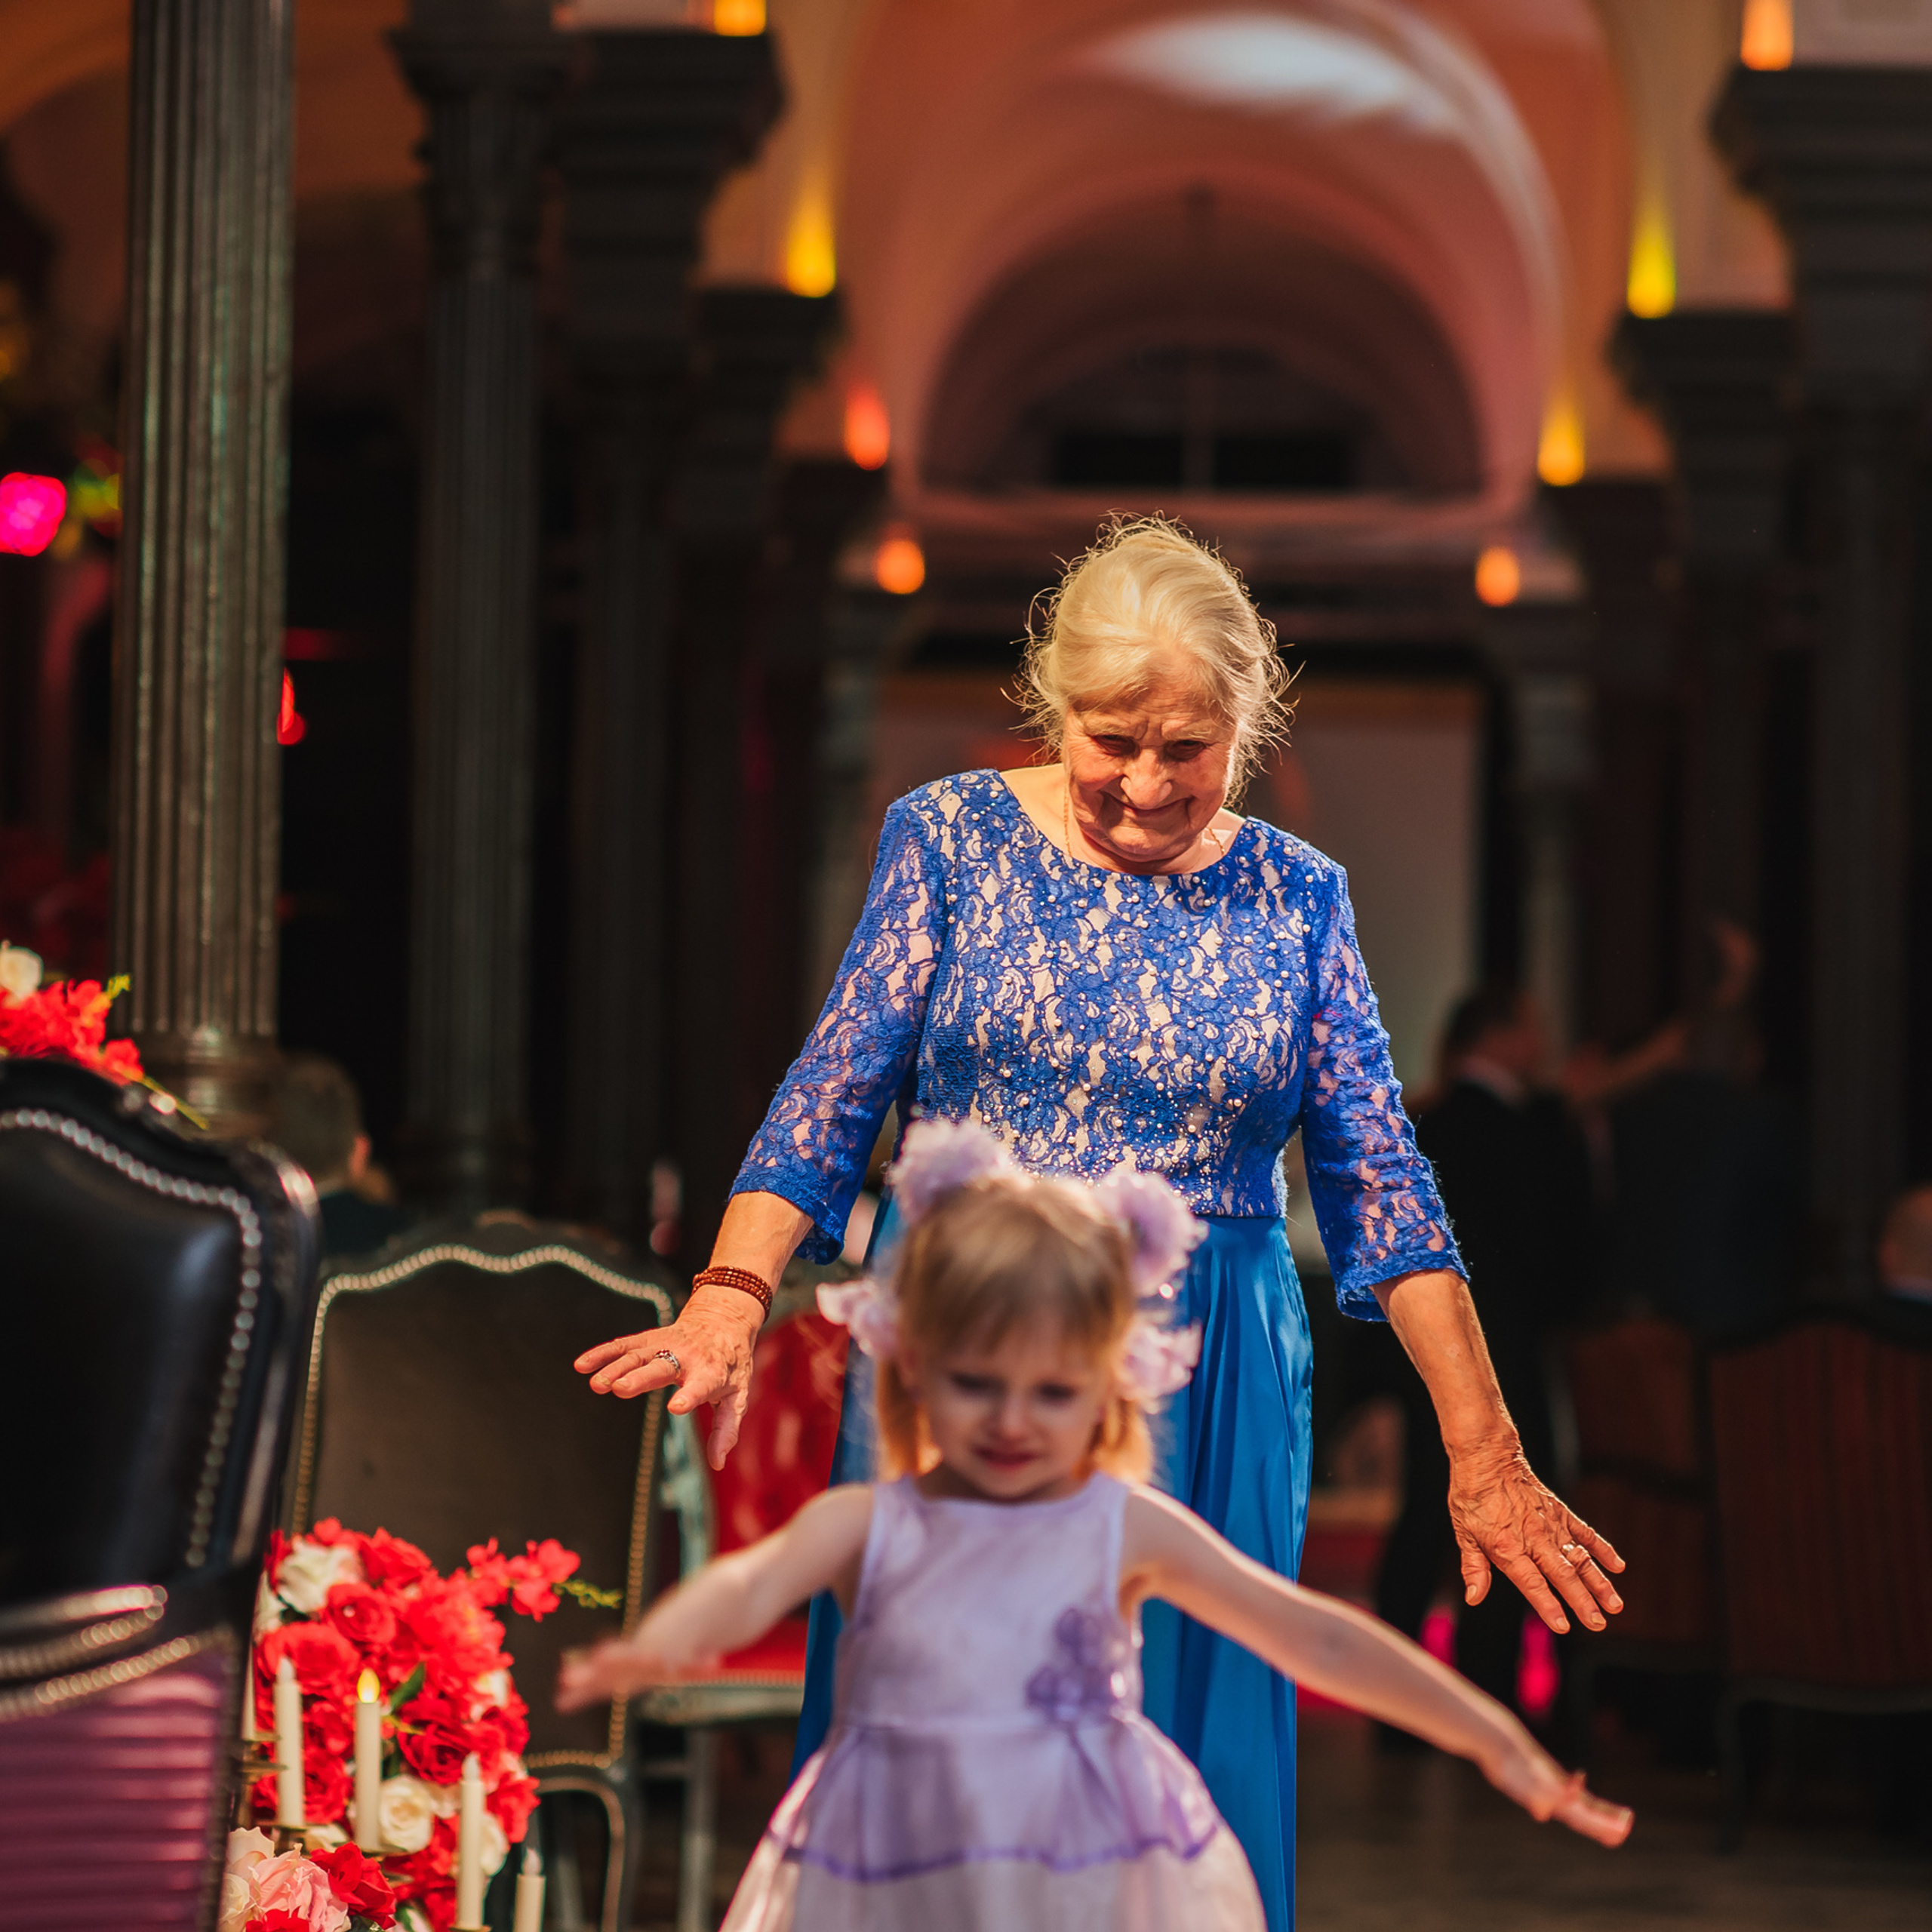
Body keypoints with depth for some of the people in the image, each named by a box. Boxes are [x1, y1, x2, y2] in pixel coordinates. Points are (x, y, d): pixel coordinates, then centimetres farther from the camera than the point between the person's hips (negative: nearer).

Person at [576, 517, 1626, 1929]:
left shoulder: (1297, 899, 5)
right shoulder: (952, 838, 1)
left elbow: (1380, 1186, 3)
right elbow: (832, 1095, -4)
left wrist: (1482, 1453, -2)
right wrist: (731, 1298, -21)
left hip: (1198, 1405, 1)